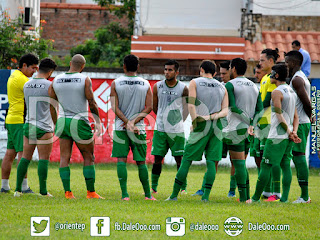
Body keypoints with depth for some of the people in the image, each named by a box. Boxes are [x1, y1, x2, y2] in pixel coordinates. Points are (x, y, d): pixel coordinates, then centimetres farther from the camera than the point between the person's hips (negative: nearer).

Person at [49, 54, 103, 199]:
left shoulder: (56, 80, 5)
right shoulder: (85, 80, -7)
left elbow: (52, 105, 9)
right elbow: (92, 103, -9)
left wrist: (56, 125, 18)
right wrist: (98, 122, 2)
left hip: (62, 122, 4)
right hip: (80, 122, -4)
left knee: (64, 157, 5)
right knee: (88, 157, 7)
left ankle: (67, 192, 0)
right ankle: (91, 192, 6)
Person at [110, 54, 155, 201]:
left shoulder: (116, 83, 1)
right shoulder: (145, 84, 4)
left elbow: (115, 107, -6)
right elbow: (148, 108, -2)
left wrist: (127, 122, -10)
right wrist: (134, 121, -5)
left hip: (120, 127, -1)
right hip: (139, 128, 1)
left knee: (121, 160, -3)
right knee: (141, 162, 9)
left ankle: (124, 194, -13)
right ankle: (148, 194, 15)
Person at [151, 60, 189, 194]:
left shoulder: (183, 89, -4)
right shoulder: (157, 87, 1)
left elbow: (187, 108, 10)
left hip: (177, 131, -2)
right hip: (160, 129, 2)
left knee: (180, 159, 0)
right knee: (157, 159, 3)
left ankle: (183, 188, 10)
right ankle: (153, 187, 11)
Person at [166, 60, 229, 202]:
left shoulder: (195, 83, 2)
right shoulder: (222, 88, 13)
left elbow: (191, 104, -11)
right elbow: (225, 111, 3)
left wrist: (195, 121, -8)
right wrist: (213, 117, -7)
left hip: (201, 126, -3)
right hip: (217, 126, 3)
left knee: (186, 160, 0)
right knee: (211, 161, 3)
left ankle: (174, 194, 1)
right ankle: (206, 195, -5)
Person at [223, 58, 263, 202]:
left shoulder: (230, 85, -6)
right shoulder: (254, 86, 15)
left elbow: (232, 107, -16)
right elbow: (260, 109, 8)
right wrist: (251, 121, -1)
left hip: (236, 128, -7)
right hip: (249, 130, 7)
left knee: (239, 163, -7)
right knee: (242, 163, 15)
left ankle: (243, 197, -10)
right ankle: (247, 195, 11)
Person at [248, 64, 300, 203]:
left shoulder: (276, 92, -12)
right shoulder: (291, 91, 15)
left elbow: (280, 116, -16)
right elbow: (295, 116, 14)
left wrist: (289, 132, -10)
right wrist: (294, 132, 5)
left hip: (277, 136, -8)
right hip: (288, 138, 8)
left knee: (266, 166, -3)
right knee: (285, 165, 8)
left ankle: (256, 197, 0)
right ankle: (284, 198, 3)